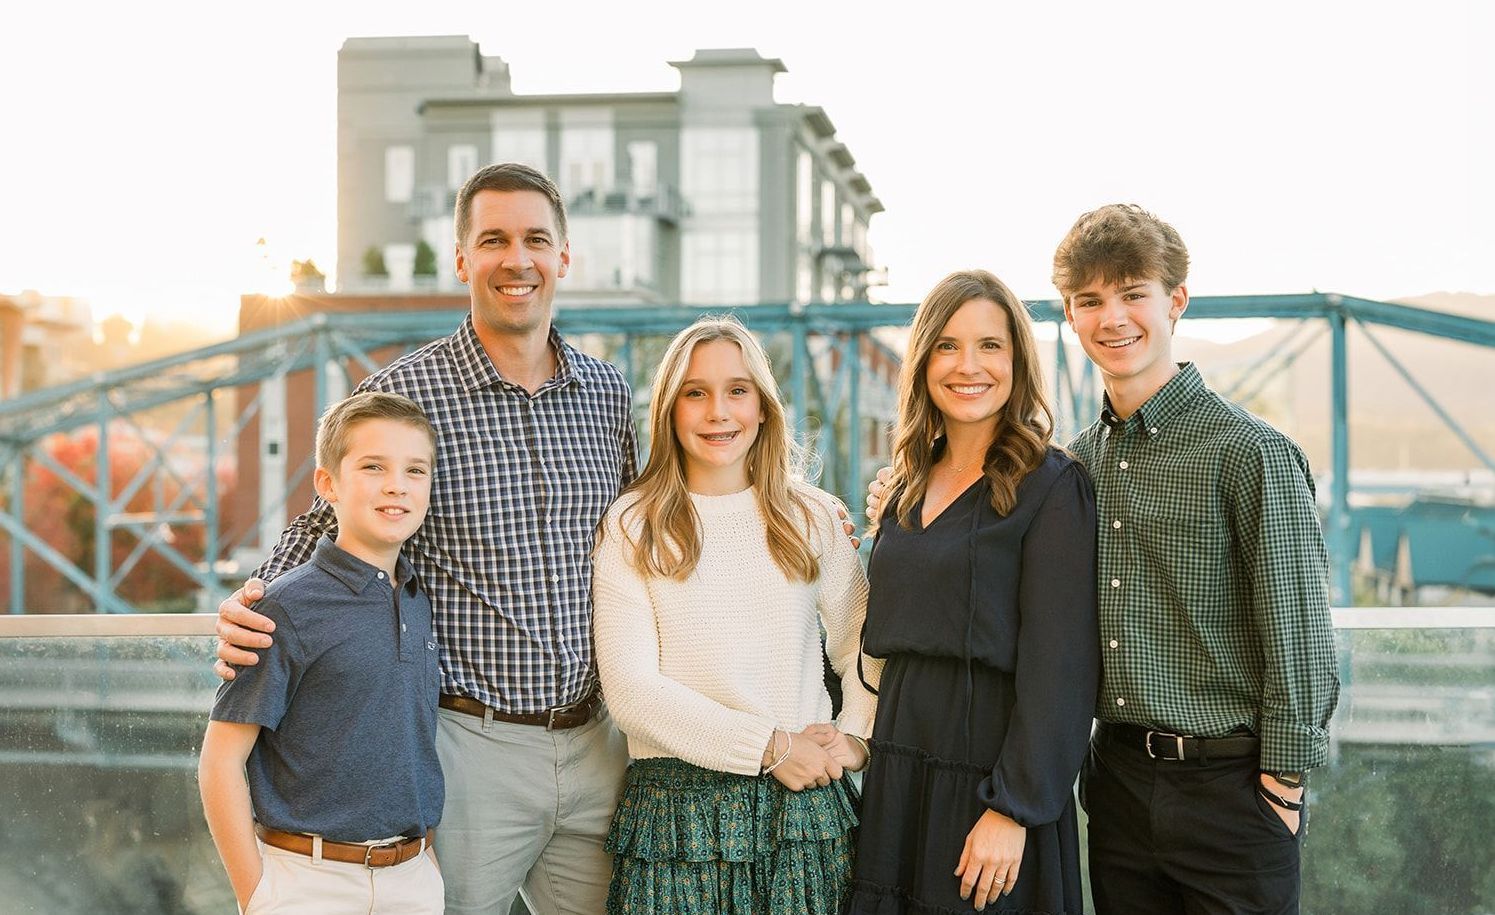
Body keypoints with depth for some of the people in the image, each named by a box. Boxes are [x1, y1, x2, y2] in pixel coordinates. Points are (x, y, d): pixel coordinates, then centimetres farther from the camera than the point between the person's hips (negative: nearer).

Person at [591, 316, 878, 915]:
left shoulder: (811, 518, 7)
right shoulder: (632, 528, -1)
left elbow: (864, 650, 13)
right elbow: (630, 690, -8)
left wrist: (855, 739, -6)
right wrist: (770, 747, -13)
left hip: (804, 810, 2)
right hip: (677, 814, -2)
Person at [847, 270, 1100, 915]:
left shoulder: (1052, 486, -9)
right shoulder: (909, 488, 11)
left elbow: (1059, 668, -15)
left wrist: (1014, 811, -19)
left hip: (989, 781, -6)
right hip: (896, 781, 6)